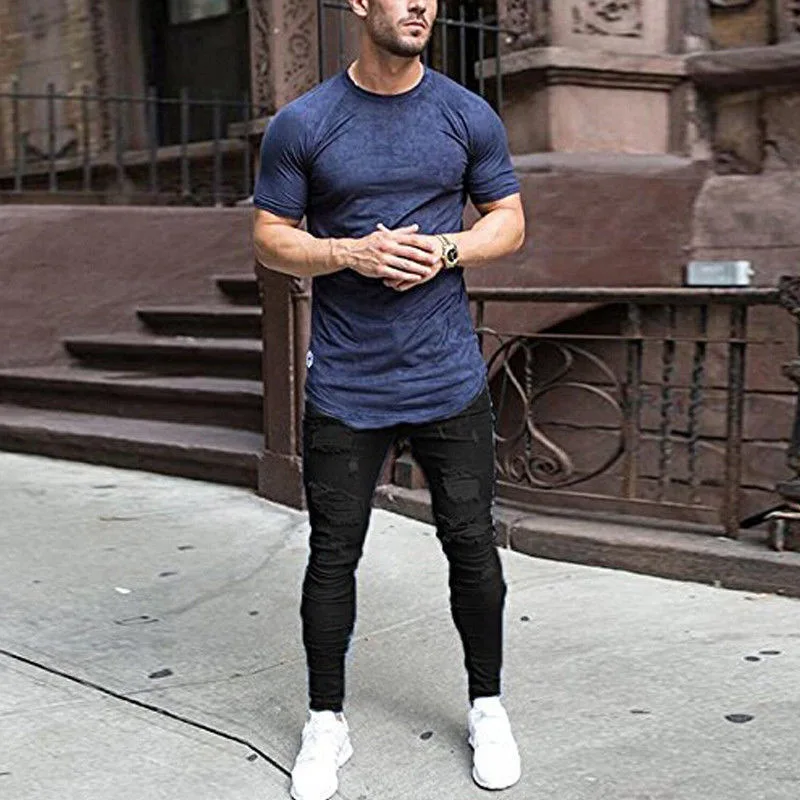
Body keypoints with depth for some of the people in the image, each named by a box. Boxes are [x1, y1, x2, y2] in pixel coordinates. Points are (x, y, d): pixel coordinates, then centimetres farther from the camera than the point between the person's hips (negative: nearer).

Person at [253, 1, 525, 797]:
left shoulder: (468, 116, 3)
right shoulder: (300, 125, -2)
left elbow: (509, 222, 9)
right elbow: (270, 238, 1)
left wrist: (444, 249, -12)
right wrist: (353, 254, -17)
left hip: (449, 380, 1)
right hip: (343, 387, -1)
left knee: (472, 545, 8)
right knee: (333, 555, 6)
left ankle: (486, 709, 28)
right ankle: (326, 723, 24)